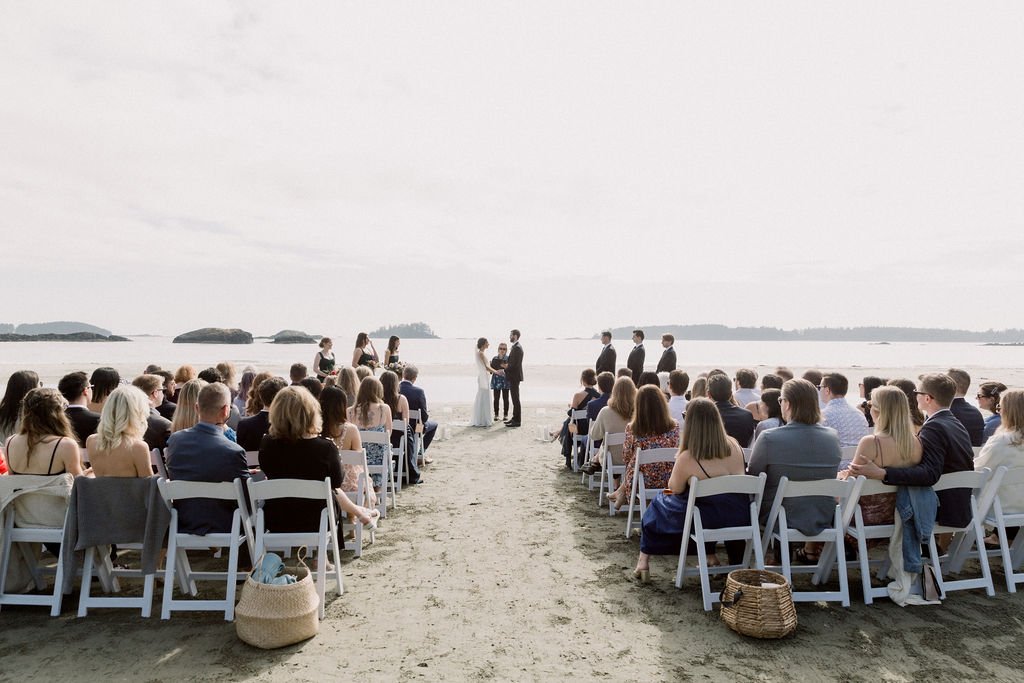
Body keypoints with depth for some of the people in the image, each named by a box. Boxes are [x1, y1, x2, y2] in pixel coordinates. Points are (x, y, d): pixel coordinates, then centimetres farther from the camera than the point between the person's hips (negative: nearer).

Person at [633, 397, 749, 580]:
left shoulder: (687, 458, -22)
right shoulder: (734, 446, -7)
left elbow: (675, 489, -4)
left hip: (707, 521, -4)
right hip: (741, 517, 5)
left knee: (659, 504, 21)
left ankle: (643, 561, 25)